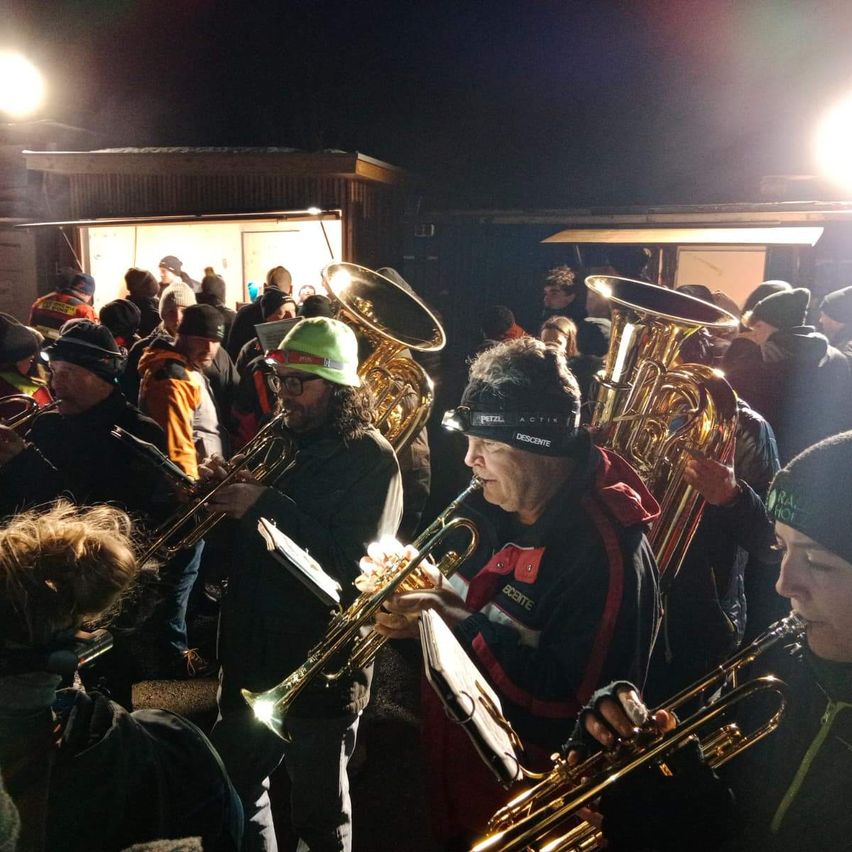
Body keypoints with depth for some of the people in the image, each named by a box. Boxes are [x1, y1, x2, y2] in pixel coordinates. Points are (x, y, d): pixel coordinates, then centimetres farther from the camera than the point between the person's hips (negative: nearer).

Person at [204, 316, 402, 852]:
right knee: (234, 791, 22)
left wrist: (266, 505, -26)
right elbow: (248, 544, 12)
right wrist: (223, 495, -8)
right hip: (252, 659, 7)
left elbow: (352, 564, -25)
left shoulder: (370, 457, -14)